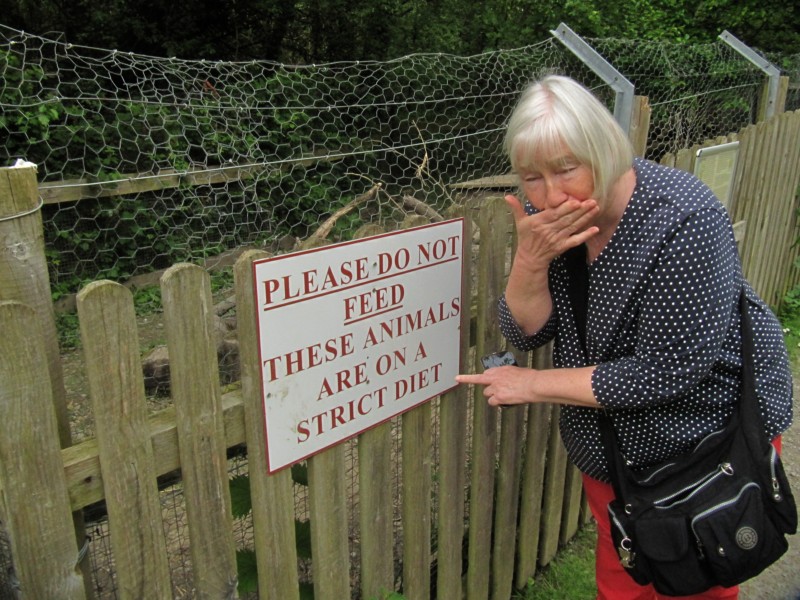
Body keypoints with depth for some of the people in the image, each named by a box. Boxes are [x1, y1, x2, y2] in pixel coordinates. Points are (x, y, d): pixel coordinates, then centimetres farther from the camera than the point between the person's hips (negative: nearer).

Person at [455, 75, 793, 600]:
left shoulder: (682, 221, -30)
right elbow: (525, 334, -10)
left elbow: (666, 374, -29)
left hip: (710, 432, -4)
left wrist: (533, 385, -22)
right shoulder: (545, 216, -12)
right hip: (609, 440, 5)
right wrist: (530, 258, -30)